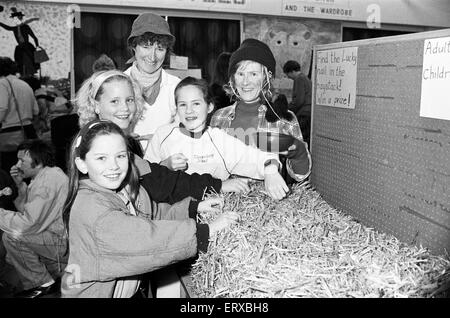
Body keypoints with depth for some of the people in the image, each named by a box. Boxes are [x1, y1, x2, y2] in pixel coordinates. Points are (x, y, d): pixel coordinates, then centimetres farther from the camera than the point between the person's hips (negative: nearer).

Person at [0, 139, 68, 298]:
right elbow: (27, 211, 15)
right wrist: (20, 185, 4)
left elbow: (29, 223, -24)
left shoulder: (47, 179, -20)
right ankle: (55, 271, 23)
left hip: (65, 241, -11)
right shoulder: (47, 175, 12)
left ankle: (42, 283, -1)